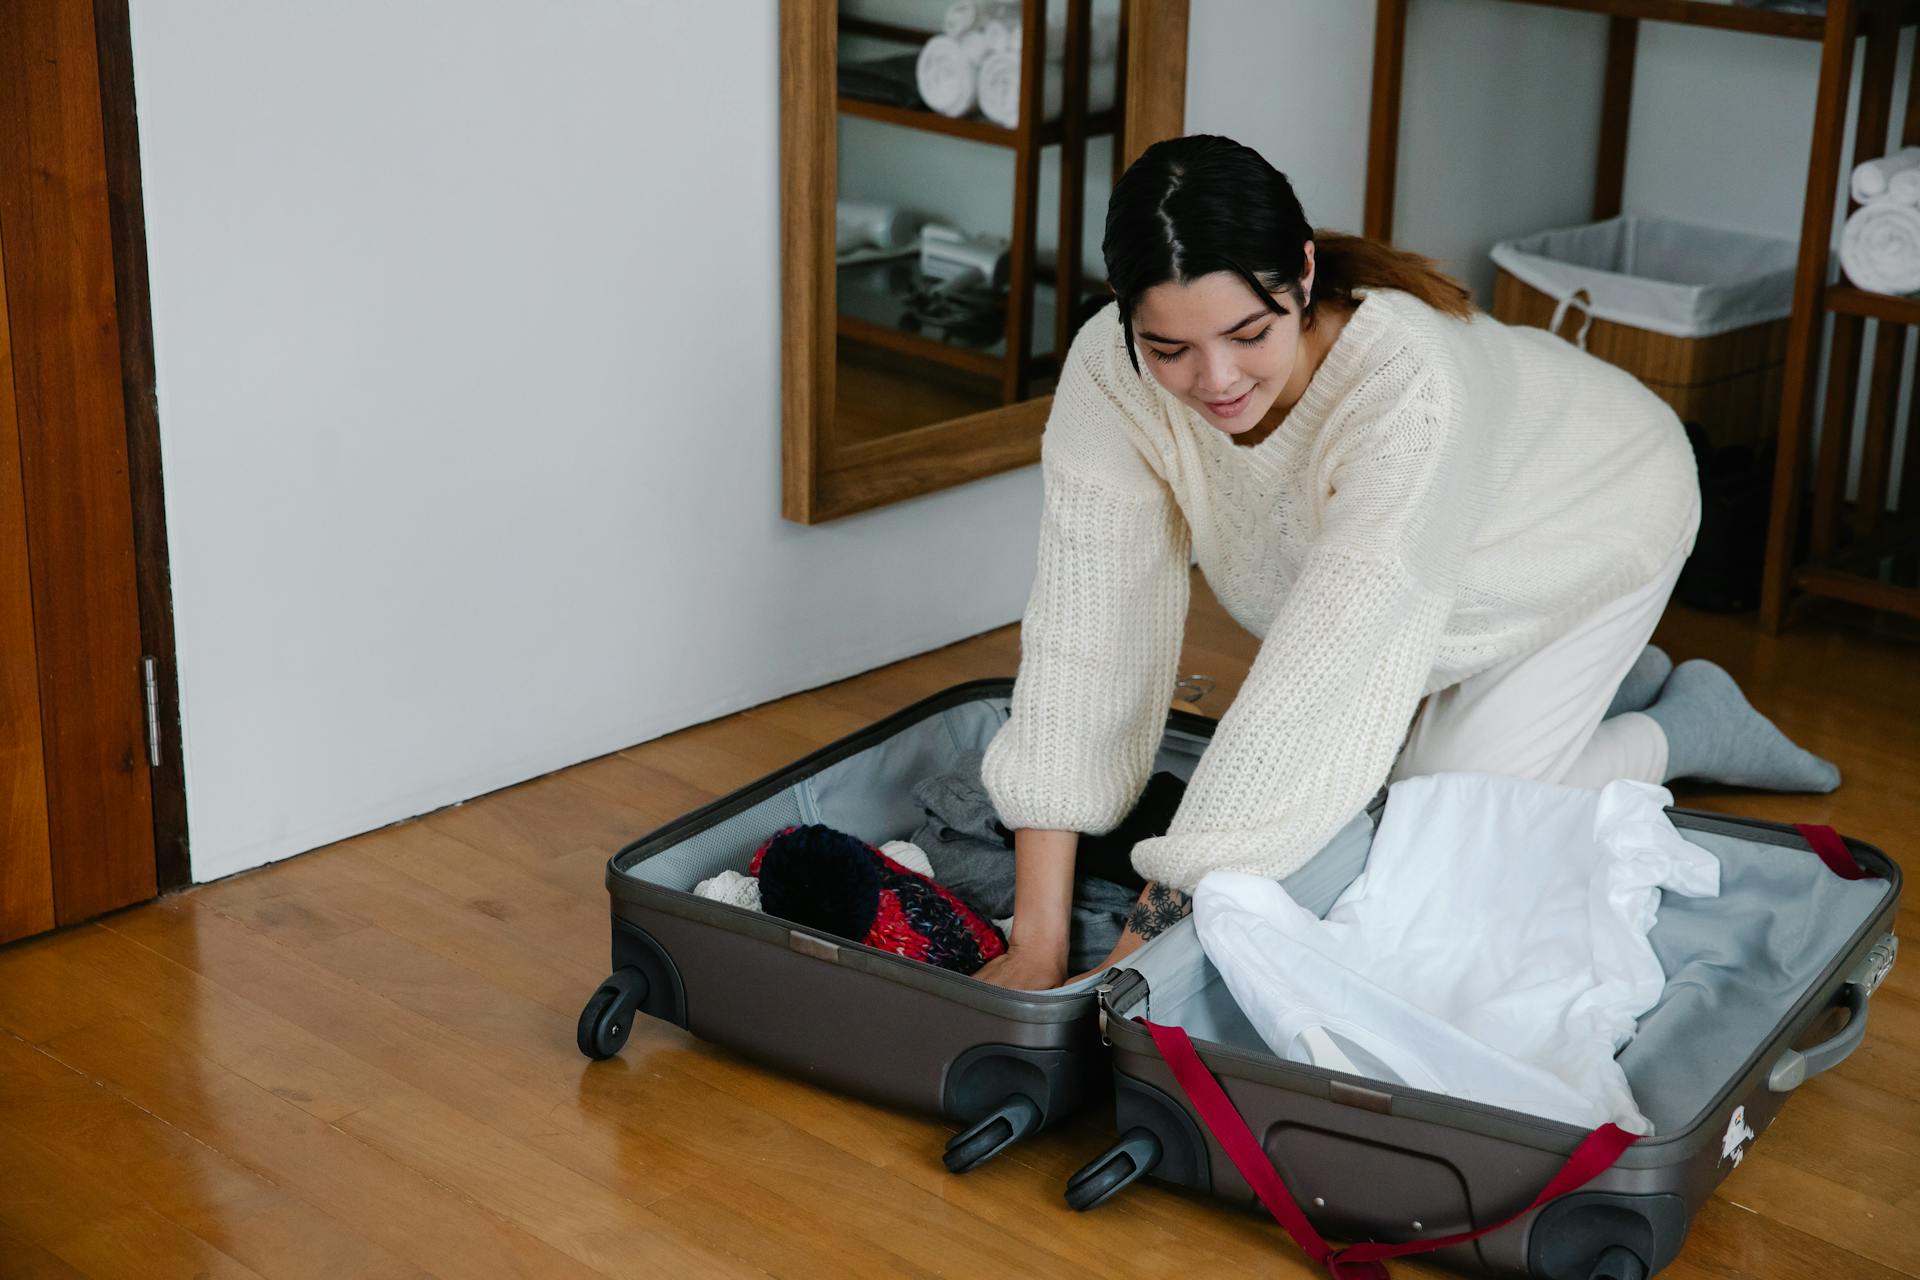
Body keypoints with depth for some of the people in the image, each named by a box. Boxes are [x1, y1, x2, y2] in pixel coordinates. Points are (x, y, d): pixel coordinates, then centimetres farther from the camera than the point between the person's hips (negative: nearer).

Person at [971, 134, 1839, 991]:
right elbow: (1080, 640, -33)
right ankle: (1609, 684, 31)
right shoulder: (1110, 372, -33)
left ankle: (1687, 728, 17)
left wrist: (1139, 954, -53)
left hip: (1586, 525, -5)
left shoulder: (1409, 381, -46)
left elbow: (1312, 692, -50)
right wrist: (1037, 943, -38)